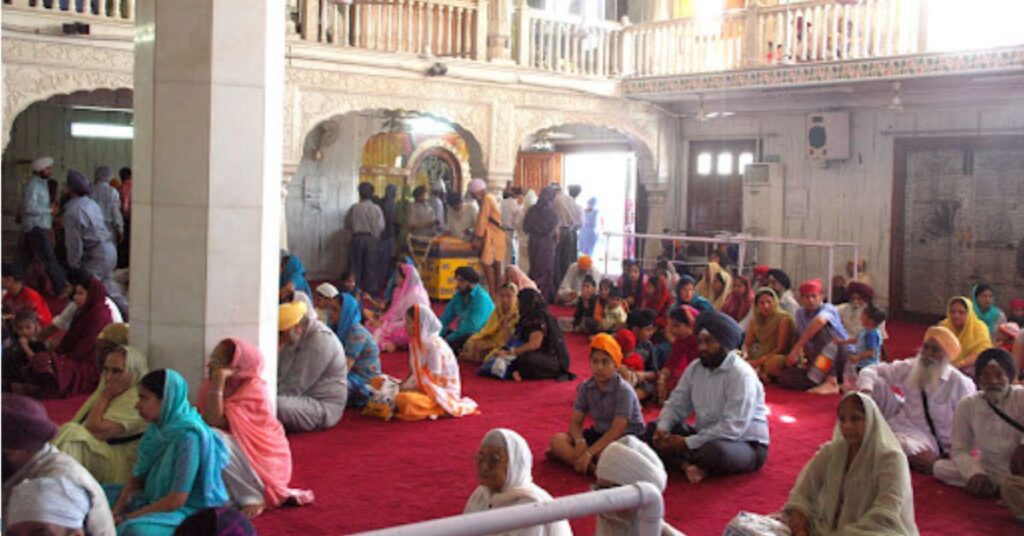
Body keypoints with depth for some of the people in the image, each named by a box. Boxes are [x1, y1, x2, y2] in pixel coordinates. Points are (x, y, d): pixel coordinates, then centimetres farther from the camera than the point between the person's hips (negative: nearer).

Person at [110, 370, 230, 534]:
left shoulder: (188, 436, -22)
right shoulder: (156, 431, 3)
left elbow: (176, 500, -22)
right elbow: (136, 479, 9)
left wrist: (127, 518, -16)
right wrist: (116, 512, -8)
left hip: (189, 513, -9)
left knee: (135, 528, -33)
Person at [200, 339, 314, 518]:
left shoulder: (253, 389, -19)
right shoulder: (209, 386, 4)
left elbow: (215, 422, -28)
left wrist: (218, 383, -28)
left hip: (262, 459, -7)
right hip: (238, 457, 7)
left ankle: (253, 497, -16)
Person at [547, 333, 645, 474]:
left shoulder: (624, 390, -21)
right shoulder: (585, 388, -4)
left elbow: (617, 430, -26)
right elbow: (575, 422, -3)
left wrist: (589, 453, -32)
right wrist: (580, 442, -27)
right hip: (599, 434, 6)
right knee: (557, 440, -15)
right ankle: (592, 467, -28)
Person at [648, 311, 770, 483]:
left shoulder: (741, 375, -21)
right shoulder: (695, 369, 3)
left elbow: (732, 428, -29)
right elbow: (675, 405, 4)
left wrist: (687, 443, -29)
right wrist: (662, 428, -19)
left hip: (745, 444, -7)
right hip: (706, 437, 7)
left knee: (716, 450, -40)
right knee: (653, 429, -4)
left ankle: (682, 461, -8)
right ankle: (688, 466, -26)